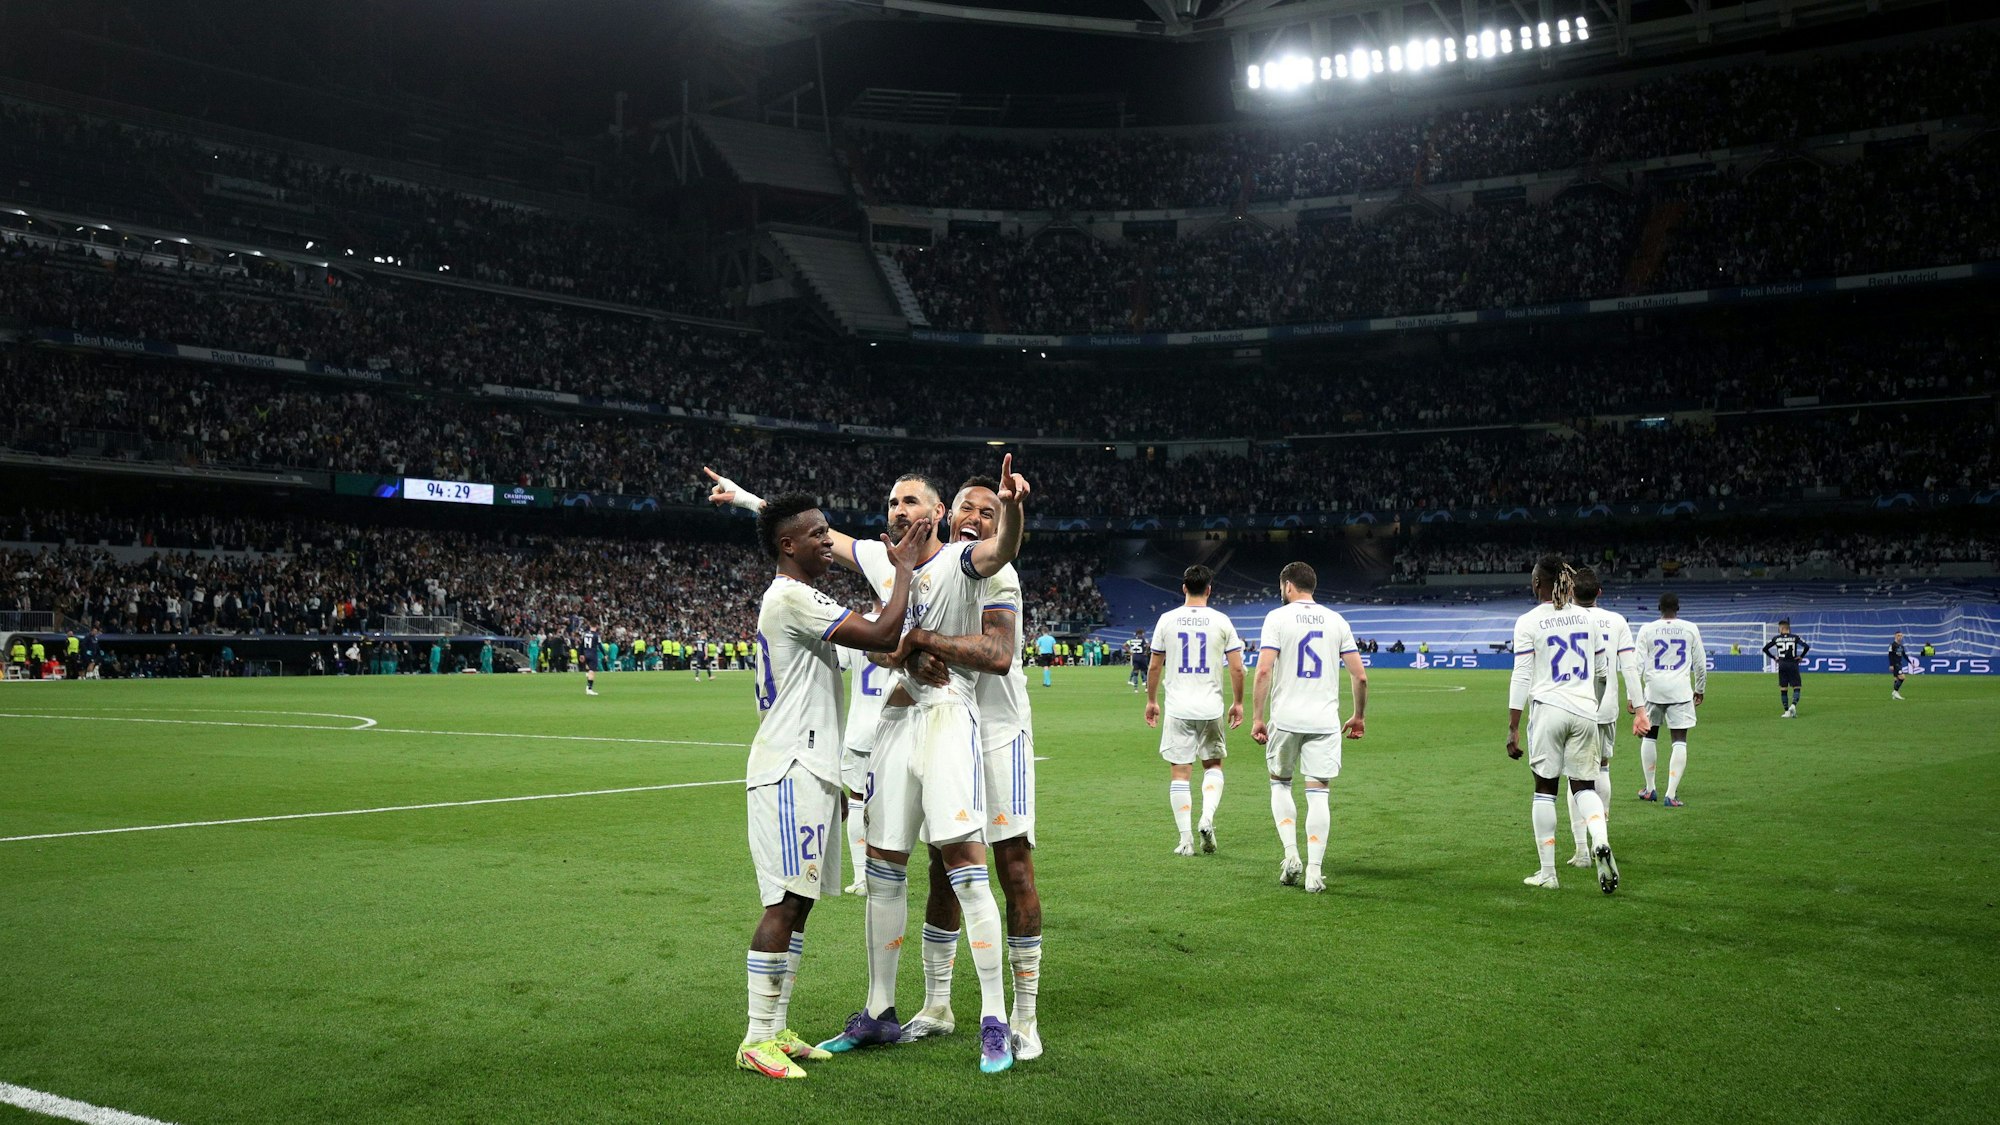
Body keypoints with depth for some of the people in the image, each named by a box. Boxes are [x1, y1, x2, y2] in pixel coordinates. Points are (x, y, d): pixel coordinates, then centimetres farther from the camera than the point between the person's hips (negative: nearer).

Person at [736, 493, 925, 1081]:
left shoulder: (794, 600, 21)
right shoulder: (790, 597, -13)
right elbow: (883, 638, -20)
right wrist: (904, 567, -9)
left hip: (809, 769, 10)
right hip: (789, 772, -10)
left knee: (799, 902, 10)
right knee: (784, 904, -9)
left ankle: (776, 1030, 15)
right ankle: (756, 1040, -5)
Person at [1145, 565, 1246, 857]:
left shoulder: (1167, 619, 0)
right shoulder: (1221, 620, -1)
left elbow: (1154, 666, 5)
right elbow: (1237, 668, -2)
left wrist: (1151, 700, 17)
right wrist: (1238, 703, 11)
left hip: (1178, 708, 0)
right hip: (1211, 707, 0)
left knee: (1179, 773, 5)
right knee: (1213, 765, 18)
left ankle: (1185, 839, 2)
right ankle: (1207, 817, -3)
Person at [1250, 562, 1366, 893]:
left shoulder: (1277, 617, -2)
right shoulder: (1336, 621, 8)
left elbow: (1264, 671, -12)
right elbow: (1360, 676, 6)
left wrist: (1257, 717, -7)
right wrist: (1358, 716, 18)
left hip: (1285, 718, -2)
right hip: (1325, 721, 2)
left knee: (1280, 783, 17)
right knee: (1317, 792, 3)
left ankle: (1291, 854, 5)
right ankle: (1314, 872, 0)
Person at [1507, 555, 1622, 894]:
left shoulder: (1528, 622, -4)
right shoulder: (1587, 617, 9)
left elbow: (1521, 677, -7)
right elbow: (1600, 669, 16)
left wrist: (1513, 728, -5)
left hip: (1549, 708, -3)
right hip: (1585, 710, 3)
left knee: (1545, 789, 6)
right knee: (1584, 787, 11)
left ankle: (1547, 872, 8)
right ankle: (1601, 842, -18)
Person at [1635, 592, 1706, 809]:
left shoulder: (1647, 629, 1)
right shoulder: (1690, 629, 4)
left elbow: (1637, 664, -2)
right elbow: (1700, 663, 9)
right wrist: (1699, 689, 22)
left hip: (1654, 688, 1)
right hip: (1681, 690, -1)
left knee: (1649, 736, 17)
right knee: (1680, 740, 0)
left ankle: (1650, 789, 22)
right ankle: (1671, 794, -8)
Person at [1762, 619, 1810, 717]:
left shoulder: (1776, 638, 1)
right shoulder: (1795, 637, -3)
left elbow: (1765, 648, 1)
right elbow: (1807, 647, -12)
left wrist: (1773, 657, 11)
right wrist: (1801, 656, 1)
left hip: (1782, 665, 1)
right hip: (1793, 664, -1)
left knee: (1783, 689, 9)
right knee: (1796, 688, 4)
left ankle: (1786, 711, 8)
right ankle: (1793, 705, -21)